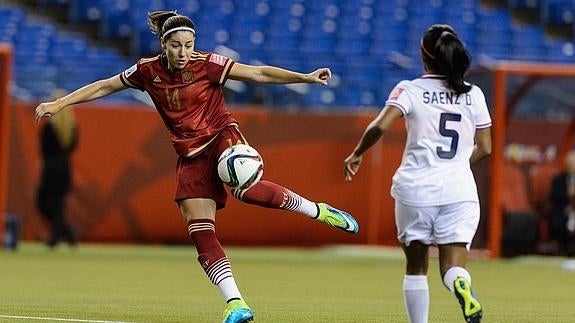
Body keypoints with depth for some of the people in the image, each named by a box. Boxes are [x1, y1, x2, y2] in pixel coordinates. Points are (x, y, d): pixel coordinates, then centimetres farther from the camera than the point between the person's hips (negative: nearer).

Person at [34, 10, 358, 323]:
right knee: (201, 233, -9)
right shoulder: (148, 71, -2)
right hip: (191, 156, 4)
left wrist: (306, 77, -20)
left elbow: (259, 73, -12)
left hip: (222, 137, -4)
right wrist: (59, 103, 5)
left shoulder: (207, 64, -12)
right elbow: (103, 87, 9)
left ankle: (317, 210, -15)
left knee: (243, 187, -35)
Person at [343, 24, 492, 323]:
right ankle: (462, 284, -37)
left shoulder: (410, 90, -2)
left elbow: (379, 126, -16)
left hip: (416, 188, -1)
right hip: (459, 189, 1)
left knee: (416, 267, 14)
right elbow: (484, 149, 11)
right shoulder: (473, 94, 7)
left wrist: (357, 154, 1)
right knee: (453, 267, -2)